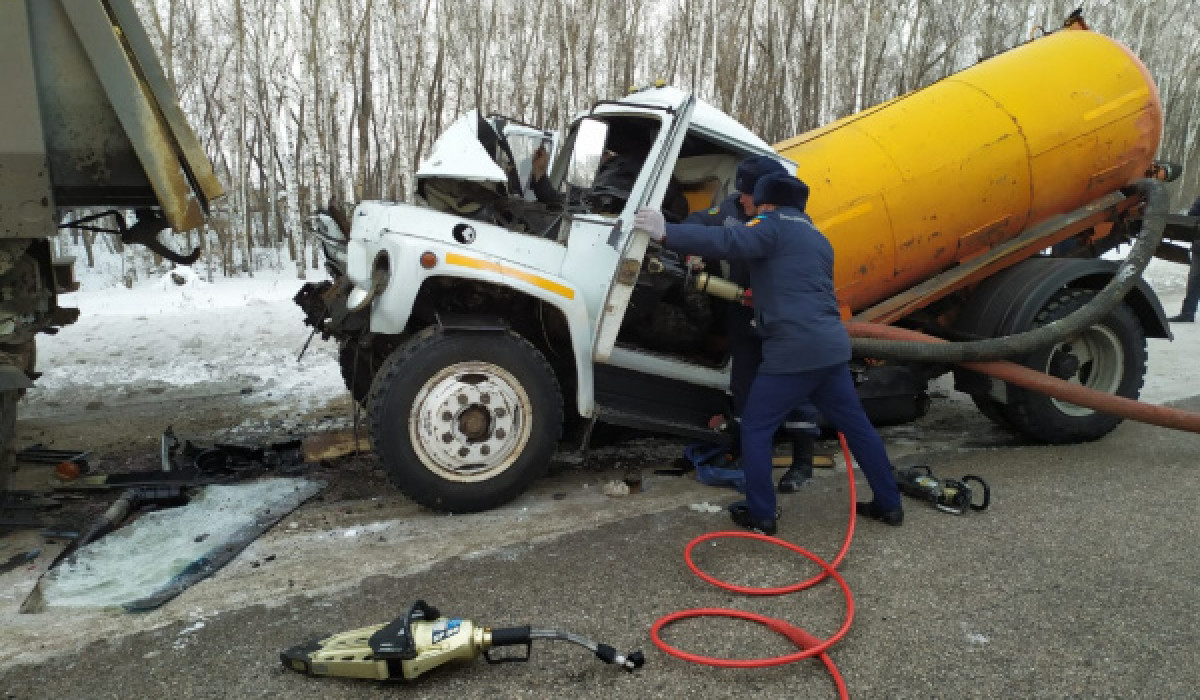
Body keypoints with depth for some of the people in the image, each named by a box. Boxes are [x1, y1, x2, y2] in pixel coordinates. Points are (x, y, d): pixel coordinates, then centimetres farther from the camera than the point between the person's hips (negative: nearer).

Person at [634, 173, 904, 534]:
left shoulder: (774, 226, -2)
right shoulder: (816, 238, 24)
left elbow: (726, 242, -20)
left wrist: (666, 233, -21)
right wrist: (761, 305, 37)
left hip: (793, 350, -8)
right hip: (832, 347, 8)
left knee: (755, 430, 4)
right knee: (856, 426, 18)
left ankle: (761, 515, 8)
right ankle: (889, 505, 27)